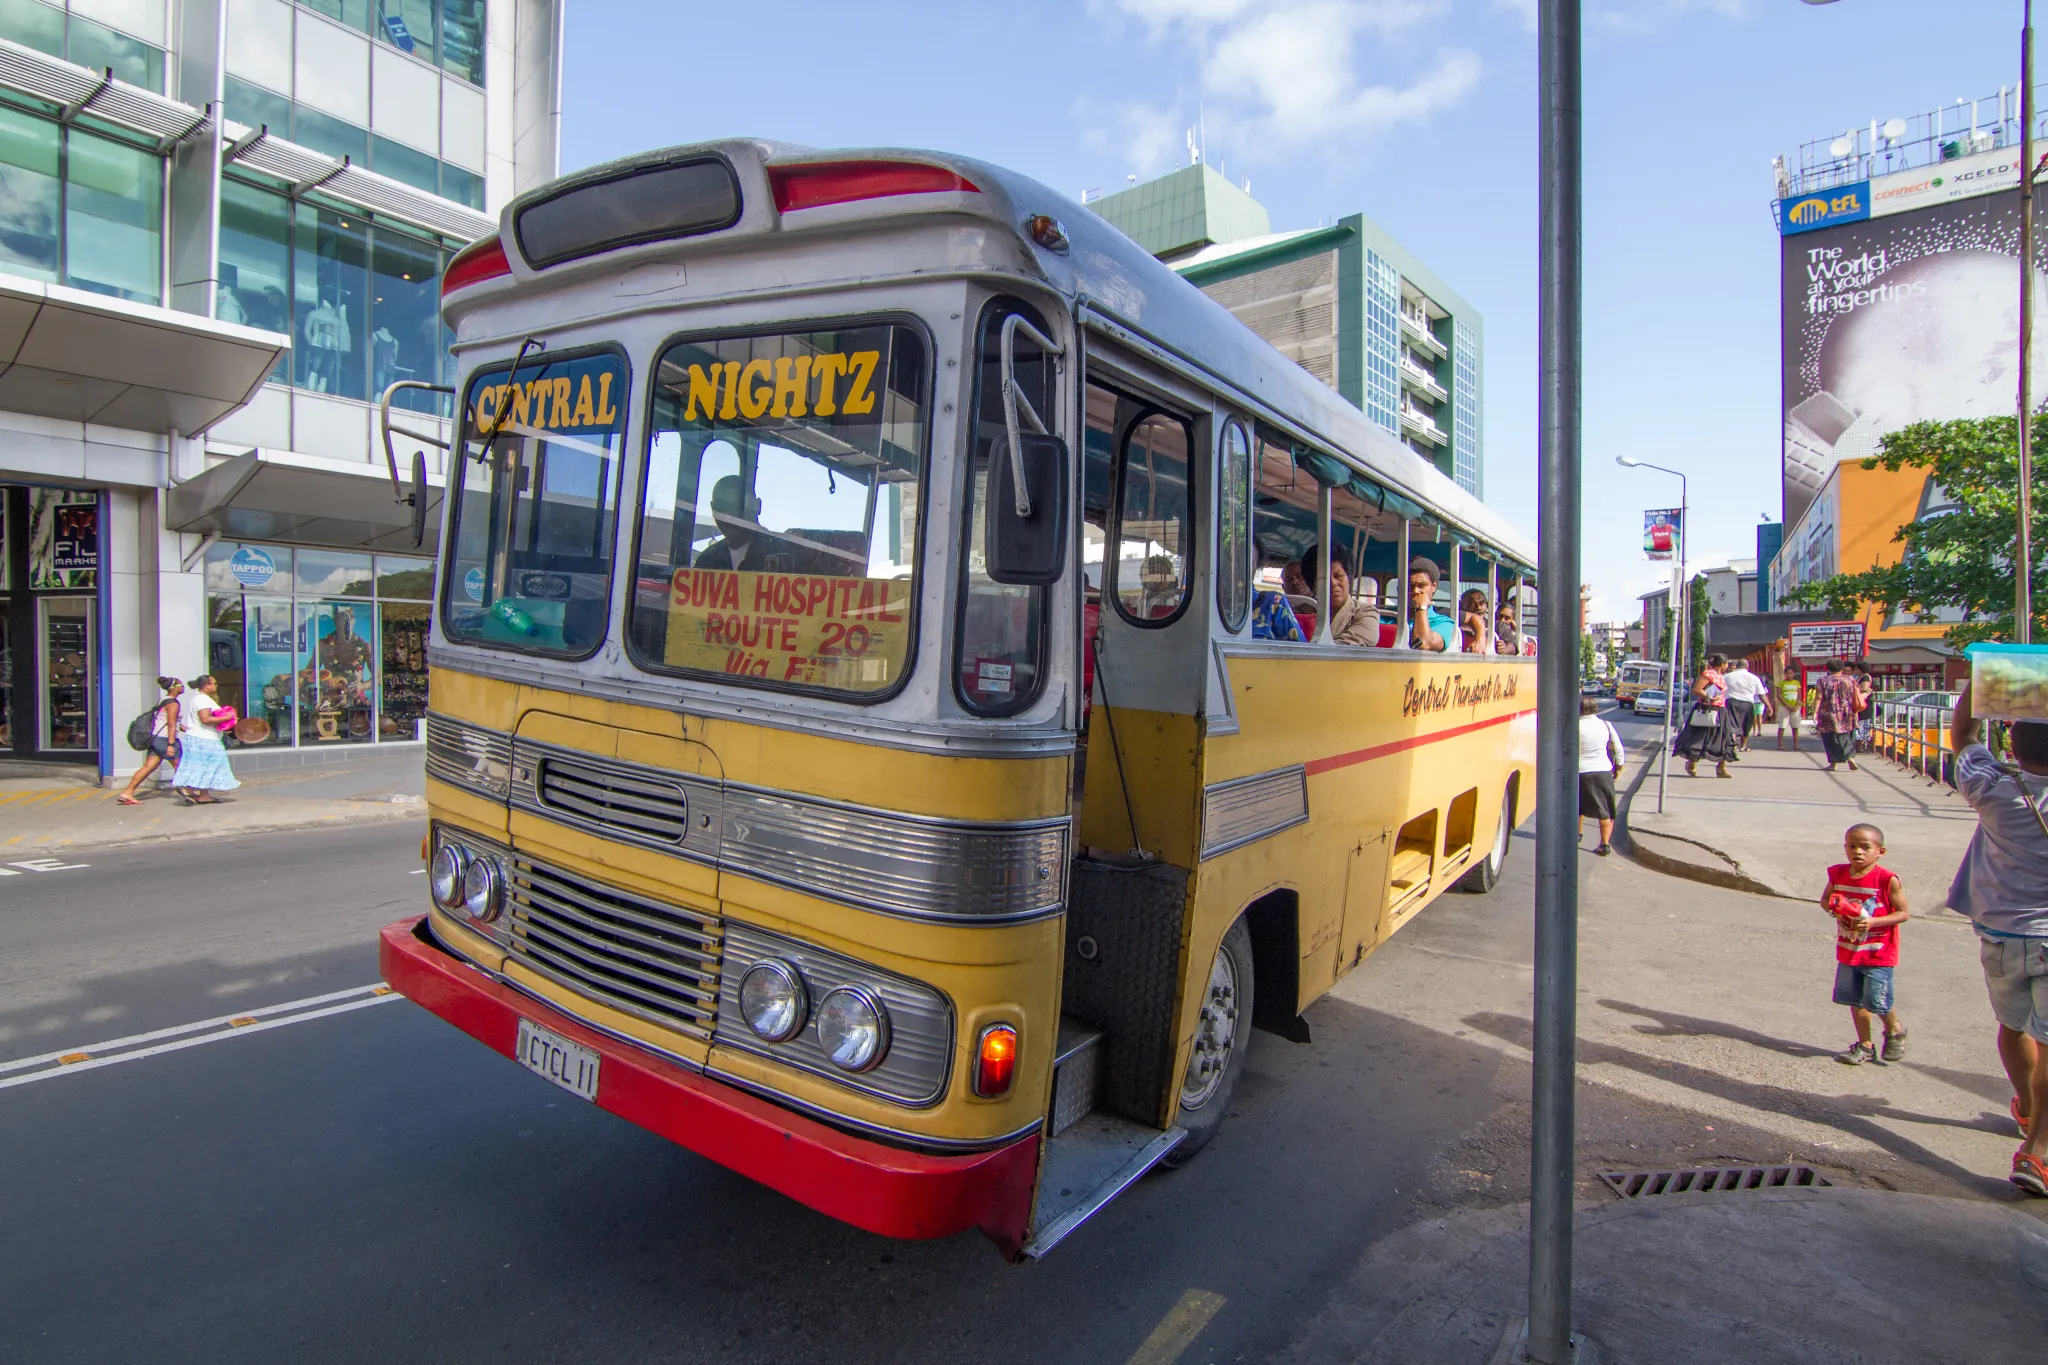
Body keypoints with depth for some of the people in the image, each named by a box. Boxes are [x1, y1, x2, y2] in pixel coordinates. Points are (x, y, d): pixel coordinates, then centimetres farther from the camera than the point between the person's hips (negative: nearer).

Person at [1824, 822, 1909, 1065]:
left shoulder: (1887, 879, -15)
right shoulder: (1838, 874, -1)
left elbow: (1903, 913, -11)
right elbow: (1825, 900, 12)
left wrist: (1872, 922, -23)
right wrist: (1836, 910, -9)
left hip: (1878, 954, -5)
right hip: (1848, 951, 5)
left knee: (1877, 1001, 1)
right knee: (1855, 1000, 11)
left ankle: (1895, 1030, 33)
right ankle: (1865, 1046, 25)